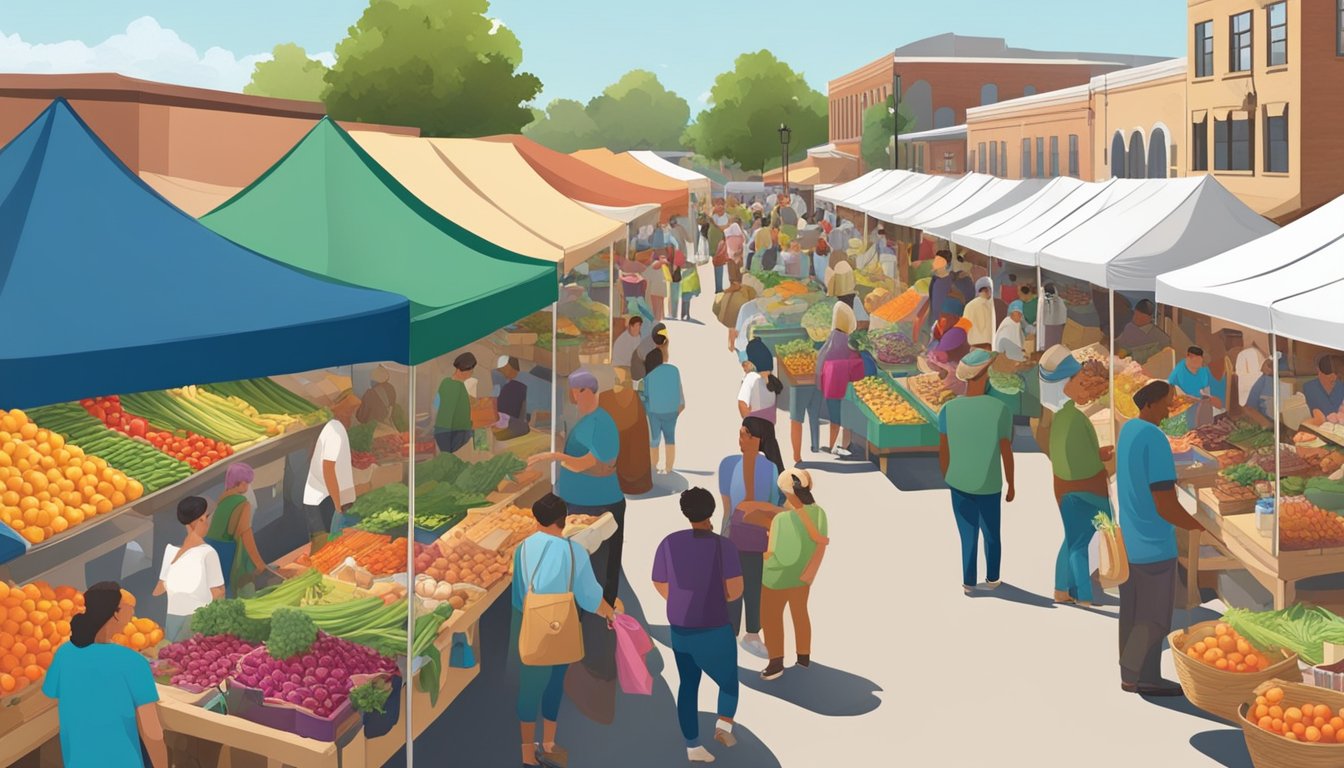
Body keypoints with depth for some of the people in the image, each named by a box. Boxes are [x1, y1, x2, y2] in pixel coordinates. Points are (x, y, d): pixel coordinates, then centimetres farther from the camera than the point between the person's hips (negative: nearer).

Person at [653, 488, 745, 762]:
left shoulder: (669, 543, -3)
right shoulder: (722, 545, -14)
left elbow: (661, 586, 5)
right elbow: (735, 590, -16)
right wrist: (718, 595, 7)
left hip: (679, 628, 4)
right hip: (715, 630, -4)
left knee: (688, 685, 17)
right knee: (728, 681, 18)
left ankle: (693, 746, 15)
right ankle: (724, 724, -3)